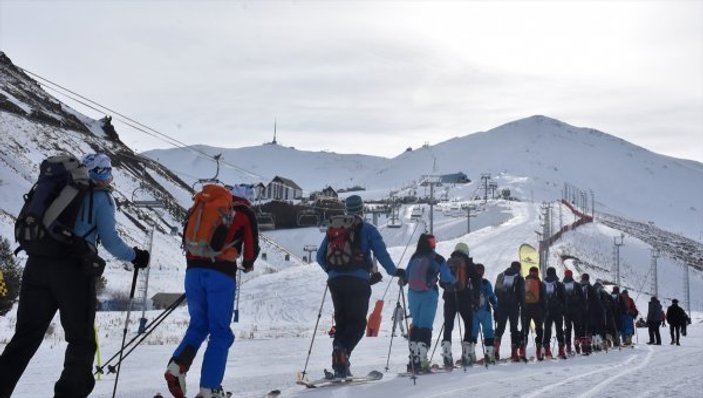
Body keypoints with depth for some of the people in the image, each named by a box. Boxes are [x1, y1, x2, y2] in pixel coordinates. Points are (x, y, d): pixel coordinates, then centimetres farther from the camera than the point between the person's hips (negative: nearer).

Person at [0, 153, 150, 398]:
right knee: (82, 340, 8)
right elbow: (109, 240, -4)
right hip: (72, 269, -5)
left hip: (37, 264, 6)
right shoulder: (101, 197, 3)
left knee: (26, 336, 12)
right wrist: (134, 256, 10)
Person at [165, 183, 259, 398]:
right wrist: (247, 264, 29)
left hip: (194, 270, 4)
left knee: (198, 325, 19)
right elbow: (252, 247, 7)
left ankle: (177, 366, -4)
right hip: (222, 273, -4)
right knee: (220, 332, 4)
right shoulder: (246, 213, 10)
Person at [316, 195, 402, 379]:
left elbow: (320, 256, 19)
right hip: (358, 281, -5)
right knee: (358, 322, 0)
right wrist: (394, 271, 6)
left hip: (335, 281, 5)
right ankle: (343, 349, -28)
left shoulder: (333, 227, 15)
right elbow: (381, 252, -6)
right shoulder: (367, 229, 2)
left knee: (341, 321, 12)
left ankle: (340, 368, 5)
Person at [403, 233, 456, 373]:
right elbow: (447, 279, 2)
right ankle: (420, 360, -14)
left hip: (413, 294, 4)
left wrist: (402, 281, 35)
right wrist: (455, 284, 24)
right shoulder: (438, 259, -3)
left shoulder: (414, 258, 5)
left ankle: (413, 359, 15)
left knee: (416, 325, 15)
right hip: (429, 294, -4)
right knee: (425, 326, -4)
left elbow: (406, 275, 12)